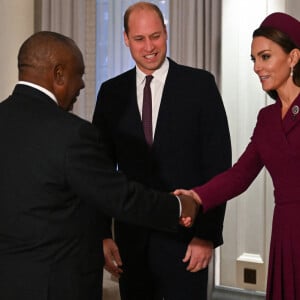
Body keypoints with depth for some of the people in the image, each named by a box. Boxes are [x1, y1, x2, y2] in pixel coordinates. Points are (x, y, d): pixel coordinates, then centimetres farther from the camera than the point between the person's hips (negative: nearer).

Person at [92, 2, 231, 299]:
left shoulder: (199, 84, -3)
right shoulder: (111, 92, 5)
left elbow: (218, 164, -4)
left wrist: (208, 233, -9)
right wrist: (103, 233, 1)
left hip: (186, 236, -2)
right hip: (131, 238, 3)